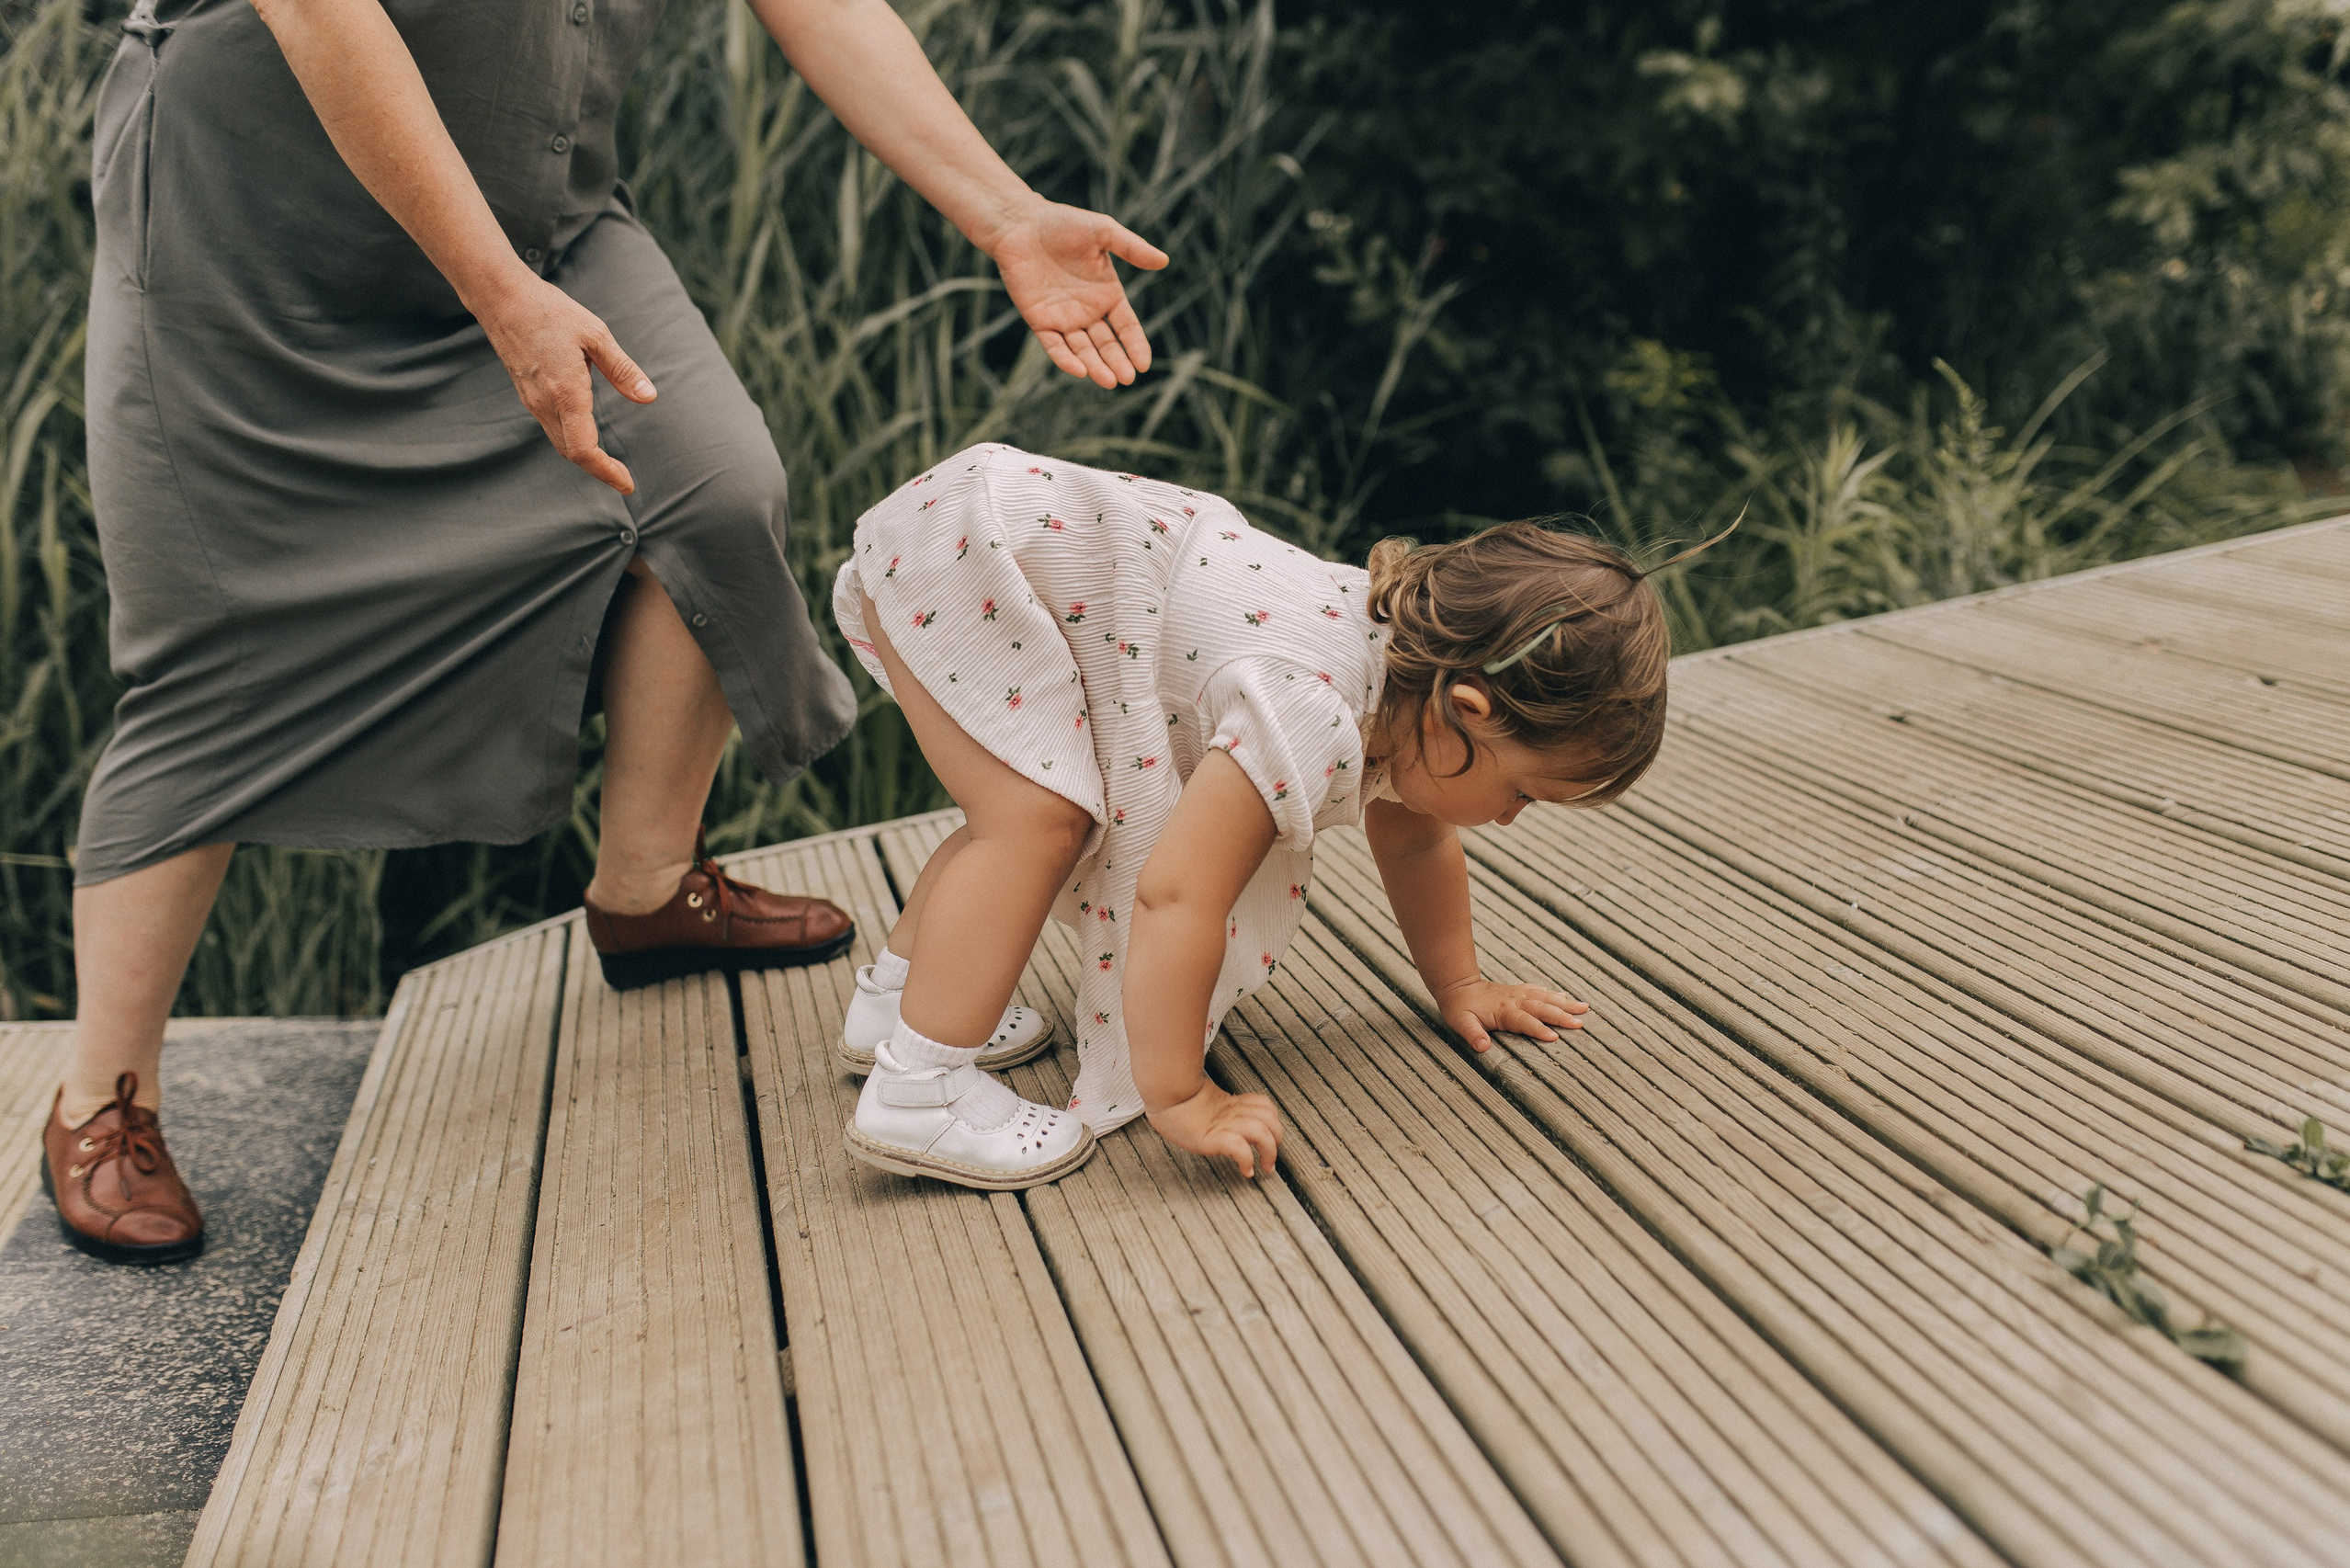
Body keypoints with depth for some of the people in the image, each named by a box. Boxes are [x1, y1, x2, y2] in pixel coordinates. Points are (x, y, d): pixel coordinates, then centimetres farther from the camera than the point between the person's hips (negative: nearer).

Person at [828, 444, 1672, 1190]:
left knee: (1044, 817, 18)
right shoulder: (1310, 718, -31)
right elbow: (1175, 895, -34)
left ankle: (901, 994, 34)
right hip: (953, 542, -9)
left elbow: (1414, 840, 17)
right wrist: (1181, 1100, -27)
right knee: (1039, 819, -20)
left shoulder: (1412, 656, -1)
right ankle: (917, 1091, -15)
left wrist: (1459, 986, 20)